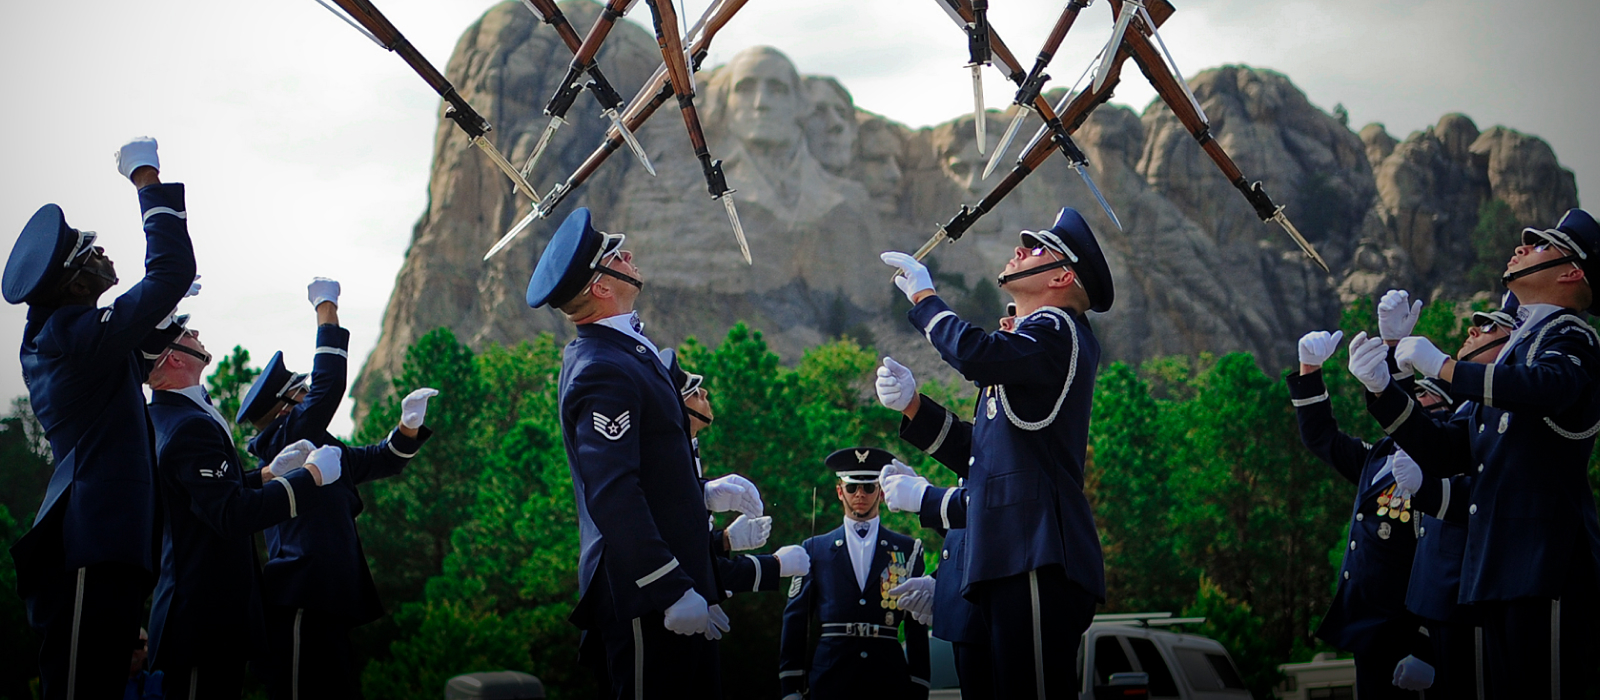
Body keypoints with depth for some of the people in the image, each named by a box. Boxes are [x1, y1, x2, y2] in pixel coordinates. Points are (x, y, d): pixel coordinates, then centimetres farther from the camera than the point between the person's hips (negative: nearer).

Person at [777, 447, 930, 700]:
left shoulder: (907, 550, 12)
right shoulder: (815, 549, 13)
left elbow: (917, 627, 8)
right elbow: (795, 619, 9)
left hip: (888, 678, 0)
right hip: (830, 679, 0)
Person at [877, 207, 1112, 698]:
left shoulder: (1058, 330, -3)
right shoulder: (1034, 339, 27)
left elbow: (977, 354, -25)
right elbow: (978, 451, 24)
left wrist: (923, 297, -8)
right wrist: (912, 404, 11)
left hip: (1037, 559, -10)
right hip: (1009, 561, 10)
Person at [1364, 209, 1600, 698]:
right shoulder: (1516, 349, 25)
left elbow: (1547, 385, -30)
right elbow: (1442, 454, 20)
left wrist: (1440, 365, -20)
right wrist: (1383, 388, 8)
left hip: (1545, 566, -9)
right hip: (1501, 572, 9)